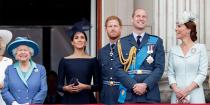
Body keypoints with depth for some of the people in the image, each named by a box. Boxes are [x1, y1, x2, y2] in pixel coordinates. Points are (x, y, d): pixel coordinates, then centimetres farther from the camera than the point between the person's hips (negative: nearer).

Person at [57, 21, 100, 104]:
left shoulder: (93, 60, 5)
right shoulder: (64, 61, 7)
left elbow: (98, 86, 4)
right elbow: (59, 85, 7)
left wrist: (86, 87, -13)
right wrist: (66, 88, -13)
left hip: (87, 100, 0)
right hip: (69, 100, 0)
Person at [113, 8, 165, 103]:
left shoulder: (156, 41, 10)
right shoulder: (122, 42, 10)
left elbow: (159, 67, 2)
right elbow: (118, 69, 2)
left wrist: (146, 84, -13)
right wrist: (133, 85, -12)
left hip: (150, 94, 0)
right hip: (128, 94, 0)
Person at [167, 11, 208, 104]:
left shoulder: (200, 48, 1)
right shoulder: (173, 50, 8)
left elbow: (203, 73, -4)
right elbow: (170, 74, 6)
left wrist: (187, 90, -13)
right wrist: (176, 89, -12)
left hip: (195, 95, -2)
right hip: (177, 96, 2)